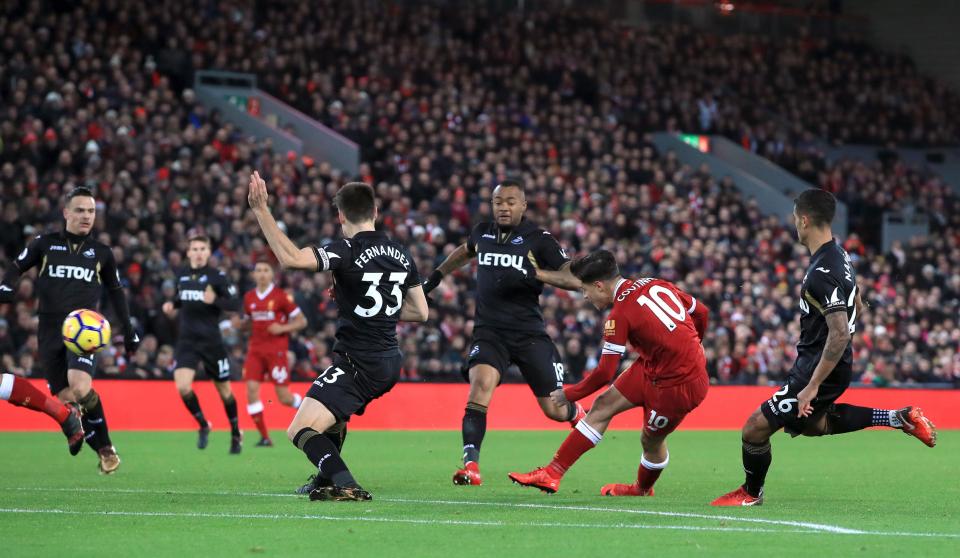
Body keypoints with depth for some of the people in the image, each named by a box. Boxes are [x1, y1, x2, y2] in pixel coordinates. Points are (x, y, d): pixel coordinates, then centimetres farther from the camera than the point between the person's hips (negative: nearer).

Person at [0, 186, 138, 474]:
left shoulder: (101, 253, 9)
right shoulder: (45, 244, 6)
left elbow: (116, 292, 19)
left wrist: (129, 331, 19)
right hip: (50, 331, 2)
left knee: (80, 386, -26)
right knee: (66, 400, -4)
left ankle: (106, 447, -11)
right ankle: (101, 453, 9)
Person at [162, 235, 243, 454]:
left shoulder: (217, 276, -6)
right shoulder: (182, 275, 8)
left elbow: (236, 304, -10)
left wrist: (214, 300, -26)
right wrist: (172, 305, 5)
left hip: (211, 341, -3)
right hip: (187, 340, 3)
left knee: (224, 390, 8)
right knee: (182, 386, -17)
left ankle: (236, 433, 31)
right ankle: (203, 425, 8)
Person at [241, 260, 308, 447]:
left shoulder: (281, 296, -5)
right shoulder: (249, 297, 9)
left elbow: (302, 321, -2)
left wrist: (283, 328, -17)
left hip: (277, 349, -4)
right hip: (255, 349, 4)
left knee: (284, 397, -4)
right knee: (252, 389, -13)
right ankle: (264, 436, -6)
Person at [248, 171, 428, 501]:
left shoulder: (348, 251, -16)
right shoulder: (401, 255, 7)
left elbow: (291, 258, -29)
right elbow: (420, 312, 13)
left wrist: (261, 210, -25)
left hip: (358, 362, -8)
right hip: (389, 362, 8)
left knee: (300, 431, -11)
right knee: (334, 414, 35)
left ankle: (346, 486, -27)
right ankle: (325, 481, 43)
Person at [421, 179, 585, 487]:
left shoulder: (538, 240, -3)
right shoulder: (482, 233, 10)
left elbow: (575, 279, -9)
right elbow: (465, 252, 35)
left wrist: (535, 274, -22)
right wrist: (436, 276, 34)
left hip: (529, 333, -2)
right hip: (489, 331, 2)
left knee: (555, 409, 4)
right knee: (481, 383, -27)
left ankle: (578, 414, 43)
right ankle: (470, 465, -32)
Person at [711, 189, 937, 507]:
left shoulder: (822, 274, -27)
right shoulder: (839, 255, 4)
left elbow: (840, 334, -31)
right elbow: (856, 307, 19)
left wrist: (813, 385, -27)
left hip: (820, 368, -10)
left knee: (756, 428, -3)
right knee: (809, 424, 29)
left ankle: (751, 493, 20)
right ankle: (896, 419, 24)